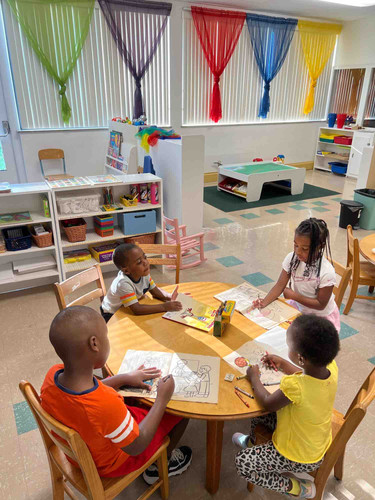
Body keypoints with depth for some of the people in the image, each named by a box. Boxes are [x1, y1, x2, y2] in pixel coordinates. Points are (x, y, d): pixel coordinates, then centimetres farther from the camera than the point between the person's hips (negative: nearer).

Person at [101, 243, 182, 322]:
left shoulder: (144, 274, -16)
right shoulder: (123, 283, -36)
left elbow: (155, 291, -6)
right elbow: (136, 309, -39)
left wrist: (169, 297, -26)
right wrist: (164, 307, -39)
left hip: (128, 311, 6)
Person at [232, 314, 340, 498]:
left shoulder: (293, 386, -42)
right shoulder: (331, 367, -21)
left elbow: (267, 403, -19)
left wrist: (254, 377, -5)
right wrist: (282, 363, 11)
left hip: (300, 459, -7)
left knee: (242, 463, 1)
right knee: (259, 413, 18)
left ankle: (297, 488, 7)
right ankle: (252, 441, 44)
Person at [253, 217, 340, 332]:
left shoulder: (327, 272, -28)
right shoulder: (292, 258, -16)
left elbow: (320, 304, -19)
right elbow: (280, 285, -15)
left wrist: (293, 295, -20)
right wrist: (264, 302, -30)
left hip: (321, 317, -4)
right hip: (299, 307, 5)